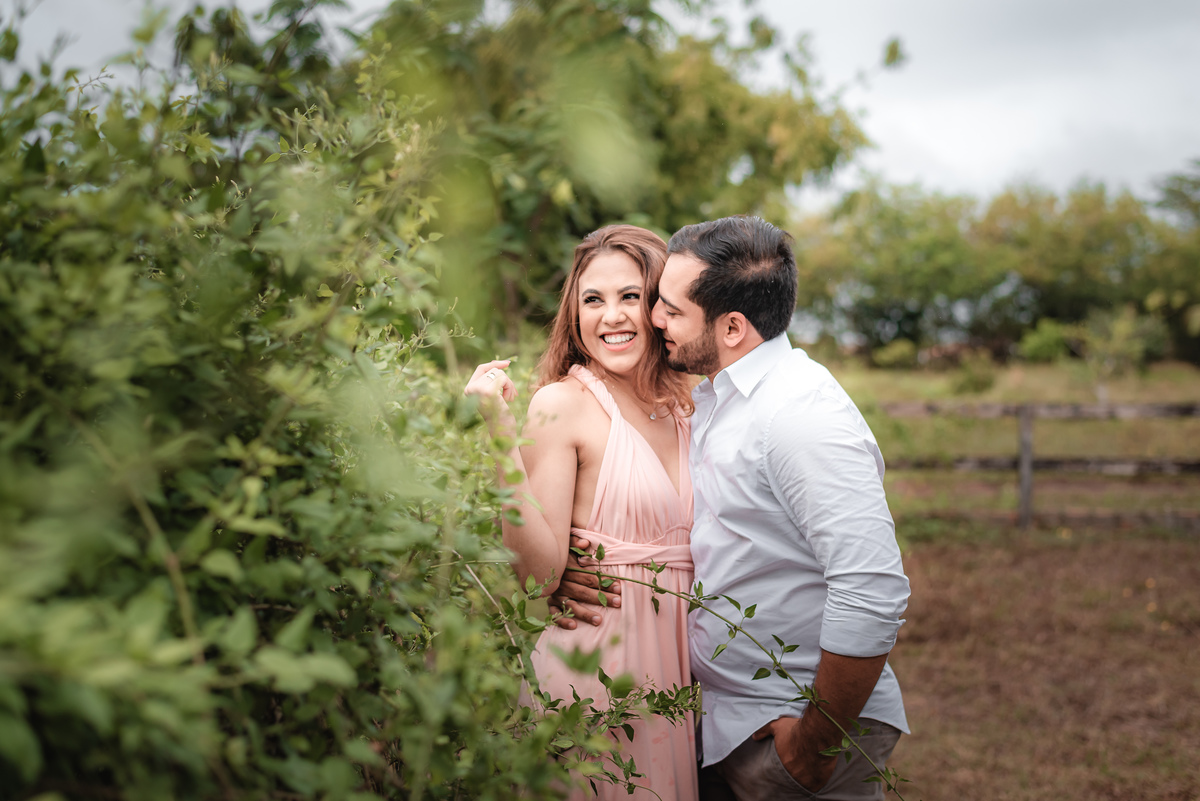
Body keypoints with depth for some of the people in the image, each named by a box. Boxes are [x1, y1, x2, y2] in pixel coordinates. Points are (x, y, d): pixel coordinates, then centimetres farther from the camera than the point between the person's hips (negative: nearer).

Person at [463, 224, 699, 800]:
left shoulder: (685, 403, 7)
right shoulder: (562, 403, -10)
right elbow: (540, 571, -18)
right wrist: (501, 433, -22)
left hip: (676, 655, 6)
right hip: (596, 650, -6)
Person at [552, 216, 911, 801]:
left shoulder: (801, 413, -21)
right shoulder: (708, 397, 8)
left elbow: (874, 593, -28)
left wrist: (816, 743, -20)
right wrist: (576, 576, -4)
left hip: (795, 732, -8)